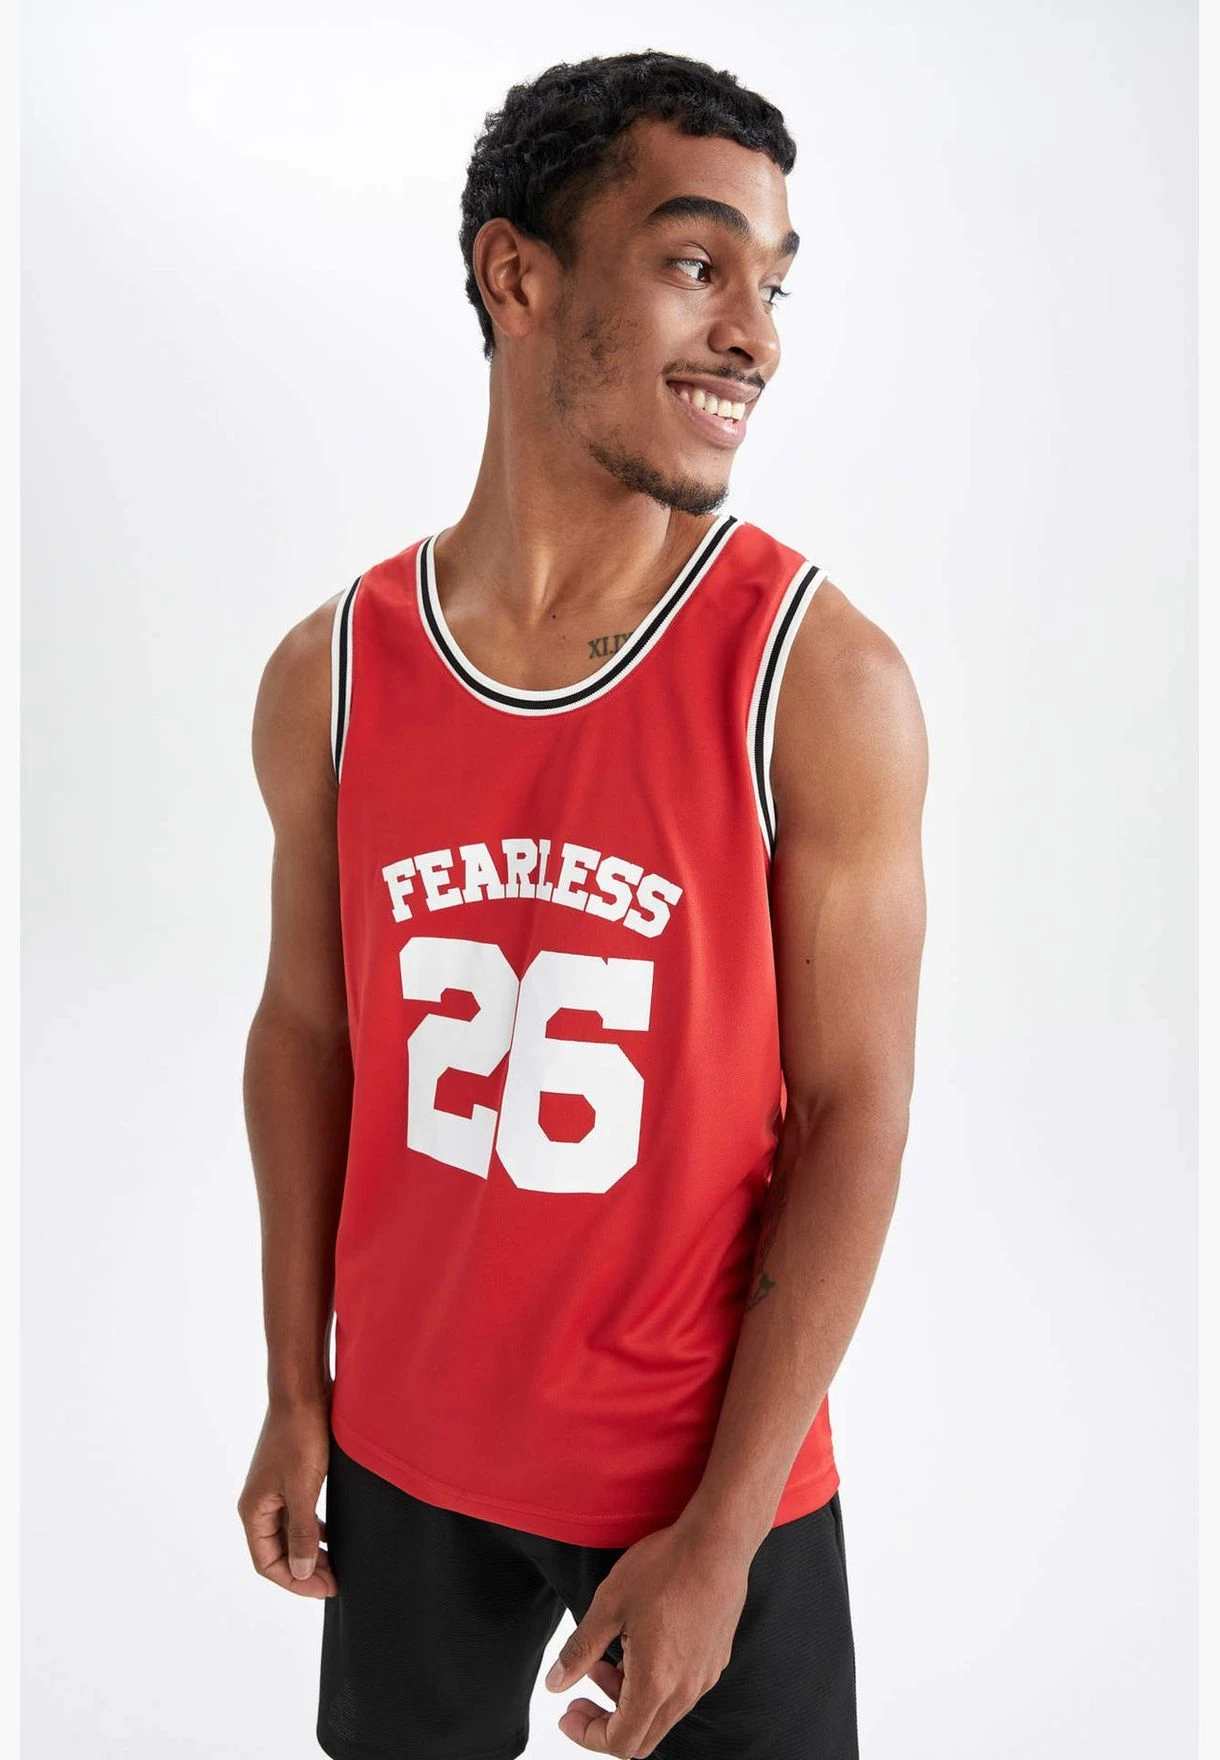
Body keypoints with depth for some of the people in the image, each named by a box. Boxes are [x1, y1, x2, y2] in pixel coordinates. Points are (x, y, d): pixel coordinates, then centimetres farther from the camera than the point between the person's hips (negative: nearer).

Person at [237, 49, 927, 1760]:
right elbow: (305, 1029, 4)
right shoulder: (327, 678, -7)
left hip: (714, 1466, -3)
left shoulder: (825, 683, -17)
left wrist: (721, 1531, -14)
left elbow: (855, 1119, -14)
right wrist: (294, 1397, 6)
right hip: (402, 1449, 3)